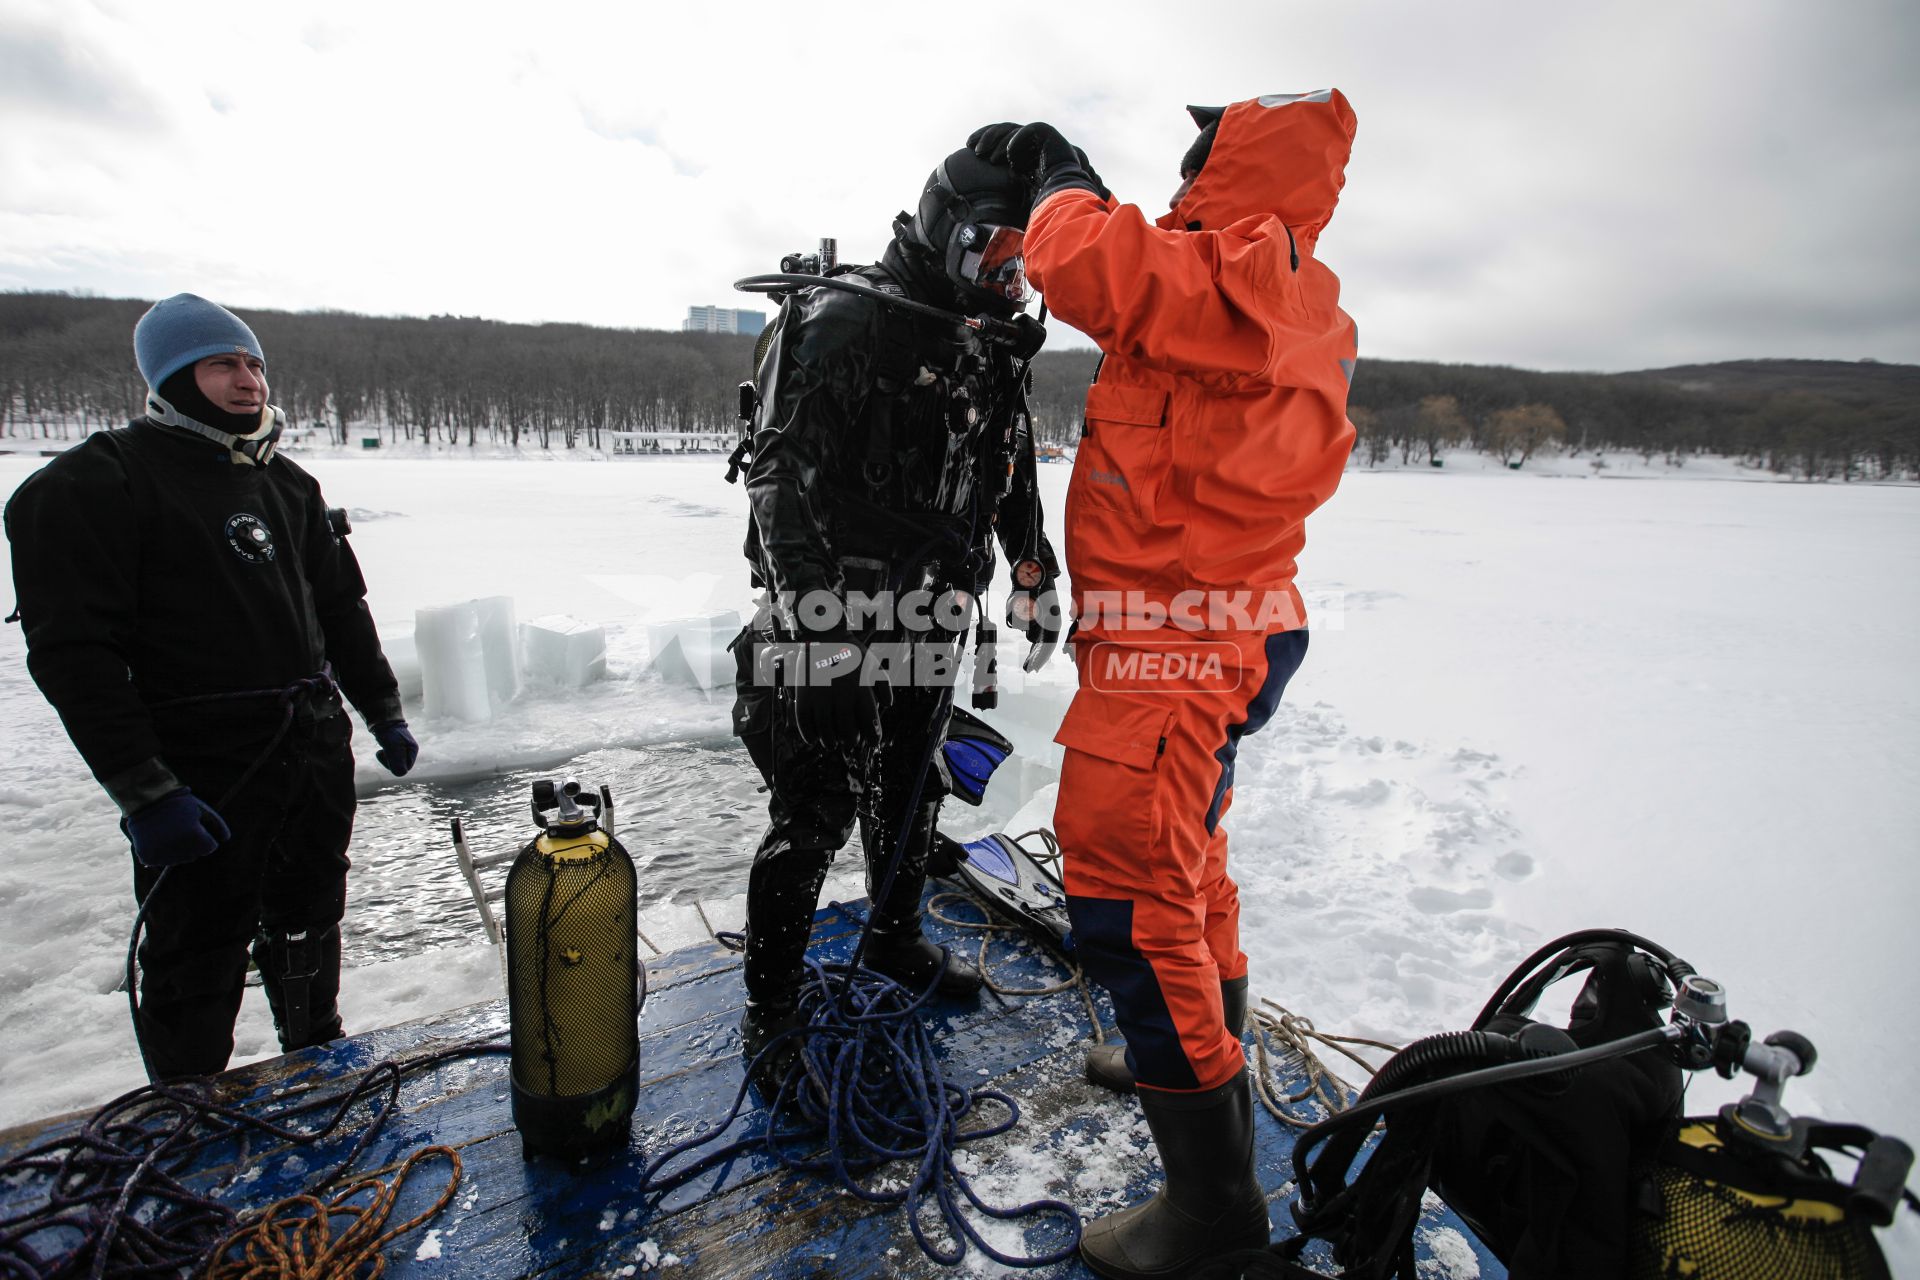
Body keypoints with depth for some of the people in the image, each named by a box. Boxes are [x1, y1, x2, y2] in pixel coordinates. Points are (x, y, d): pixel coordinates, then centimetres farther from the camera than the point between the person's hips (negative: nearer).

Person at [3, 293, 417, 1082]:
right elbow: (74, 653, -15)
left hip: (316, 754, 6)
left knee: (309, 931, 21)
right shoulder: (96, 484, -9)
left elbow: (342, 609, 18)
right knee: (198, 966, 4)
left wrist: (384, 714, 16)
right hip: (204, 776, -6)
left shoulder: (286, 485, 12)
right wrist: (143, 792, -20)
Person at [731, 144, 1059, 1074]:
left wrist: (1033, 577, 22)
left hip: (931, 614, 7)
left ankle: (896, 936, 41)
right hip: (832, 613, -7)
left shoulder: (991, 350, 12)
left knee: (910, 791, 19)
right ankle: (769, 1004, 16)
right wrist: (811, 607, -25)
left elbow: (1013, 475, 23)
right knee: (815, 812, -2)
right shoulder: (841, 320, -12)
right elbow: (786, 474, -19)